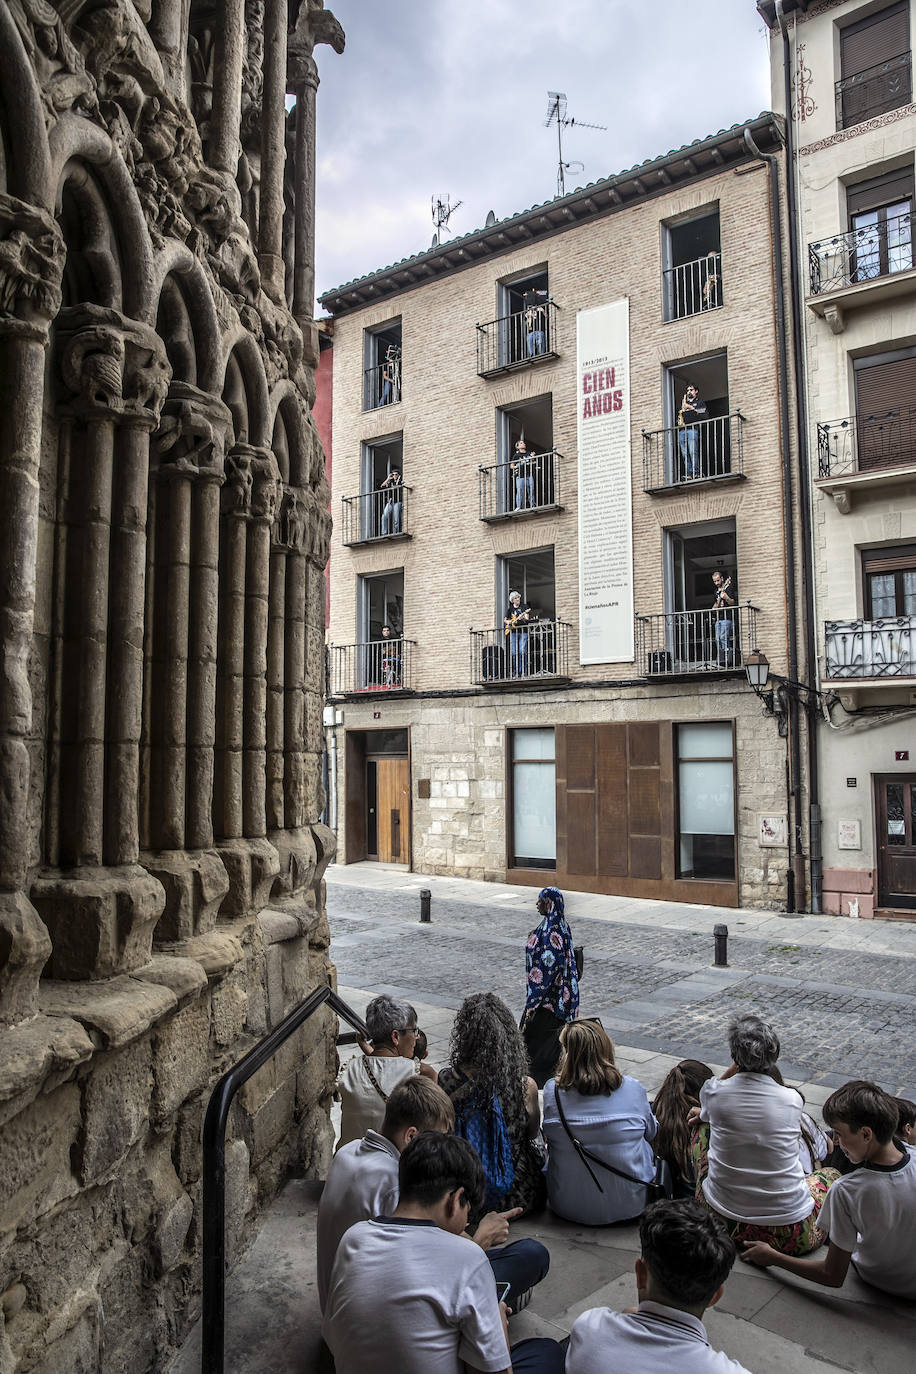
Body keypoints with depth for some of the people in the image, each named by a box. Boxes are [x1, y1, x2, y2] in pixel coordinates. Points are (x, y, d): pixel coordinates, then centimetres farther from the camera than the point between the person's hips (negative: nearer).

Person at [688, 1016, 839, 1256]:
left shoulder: (713, 1092, -10)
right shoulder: (792, 1099, -9)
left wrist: (736, 1067, 3)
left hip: (724, 1224, 0)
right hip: (790, 1235, 0)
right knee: (831, 1174, 30)